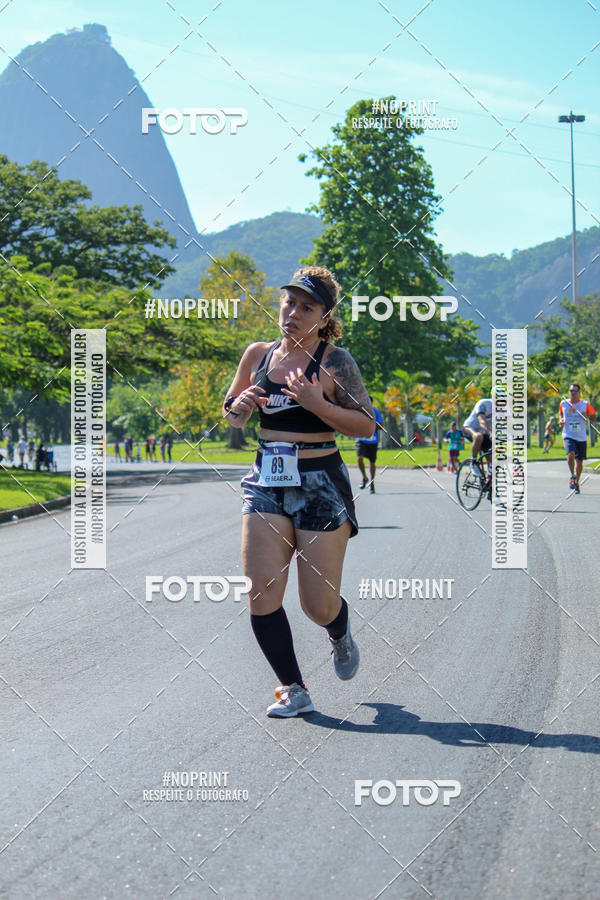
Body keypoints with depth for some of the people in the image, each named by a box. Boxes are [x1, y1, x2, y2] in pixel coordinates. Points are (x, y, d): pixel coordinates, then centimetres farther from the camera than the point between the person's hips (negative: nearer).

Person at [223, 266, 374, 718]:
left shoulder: (335, 361, -6)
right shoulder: (258, 354, 7)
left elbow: (367, 425, -9)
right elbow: (232, 415, 19)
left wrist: (316, 404, -21)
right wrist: (239, 406, -5)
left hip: (321, 484, -4)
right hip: (267, 481, 4)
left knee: (319, 605, 0)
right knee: (262, 591, -8)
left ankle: (341, 637, 37)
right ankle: (293, 690, 5)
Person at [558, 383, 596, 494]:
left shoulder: (585, 404, -2)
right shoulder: (563, 403, 2)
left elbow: (593, 418, 5)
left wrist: (587, 416, -16)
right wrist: (561, 419, 2)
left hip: (582, 437, 1)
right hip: (568, 436, -1)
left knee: (579, 461, 7)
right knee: (571, 455, -26)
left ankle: (576, 482, 28)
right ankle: (572, 476, -1)